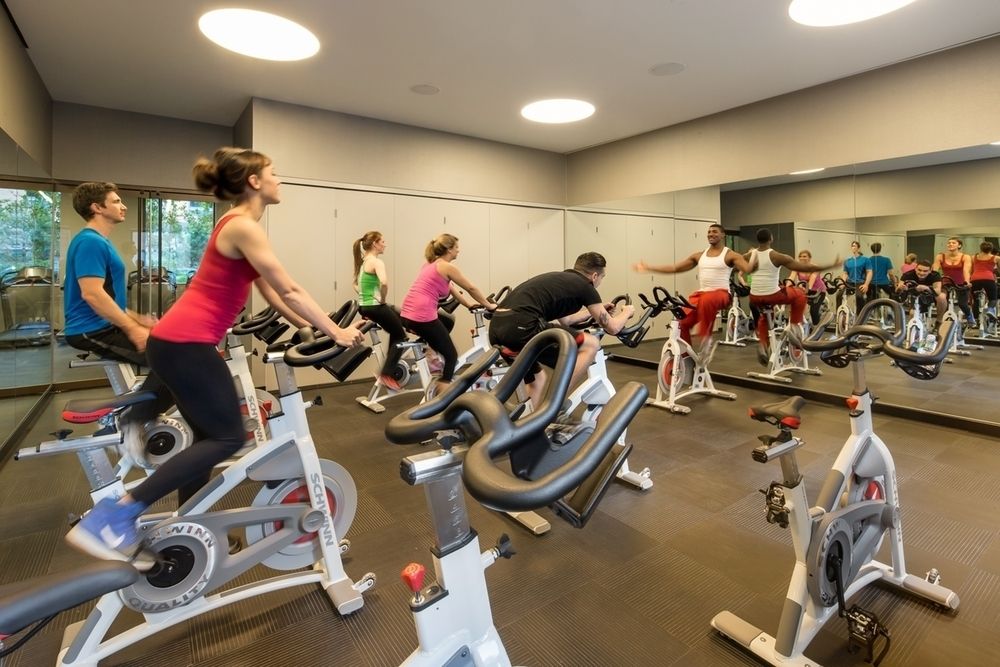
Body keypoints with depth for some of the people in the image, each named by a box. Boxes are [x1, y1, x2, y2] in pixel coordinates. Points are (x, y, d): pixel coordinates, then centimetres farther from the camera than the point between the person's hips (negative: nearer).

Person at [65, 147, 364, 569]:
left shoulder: (241, 226, 16)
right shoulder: (242, 226, -15)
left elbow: (272, 295, 18)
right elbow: (289, 291, -17)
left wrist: (311, 328, 17)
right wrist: (334, 333, -11)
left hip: (181, 340, 11)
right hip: (185, 343, -11)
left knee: (210, 436, 16)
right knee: (228, 437, -4)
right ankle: (110, 518, 0)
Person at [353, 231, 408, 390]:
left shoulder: (363, 262, 13)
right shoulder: (377, 262, -15)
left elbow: (355, 284, 24)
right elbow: (384, 283, -33)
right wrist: (382, 299, -18)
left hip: (364, 306, 9)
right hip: (375, 307, -9)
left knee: (395, 331, 26)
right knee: (401, 337, 6)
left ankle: (390, 367, 27)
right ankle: (386, 375, 0)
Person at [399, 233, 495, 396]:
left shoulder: (431, 265, 21)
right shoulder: (448, 267, -3)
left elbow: (451, 289, 29)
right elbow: (471, 289, 4)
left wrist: (469, 304, 33)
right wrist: (488, 305, 16)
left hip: (407, 315, 8)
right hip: (422, 317, -8)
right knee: (451, 355, 5)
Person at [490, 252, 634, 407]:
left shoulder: (559, 279, 30)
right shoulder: (585, 286, 8)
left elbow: (563, 320, 44)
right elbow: (612, 327, 16)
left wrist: (593, 311, 56)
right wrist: (626, 312, 37)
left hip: (497, 328, 9)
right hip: (520, 326, -9)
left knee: (536, 378, 30)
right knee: (591, 344, 4)